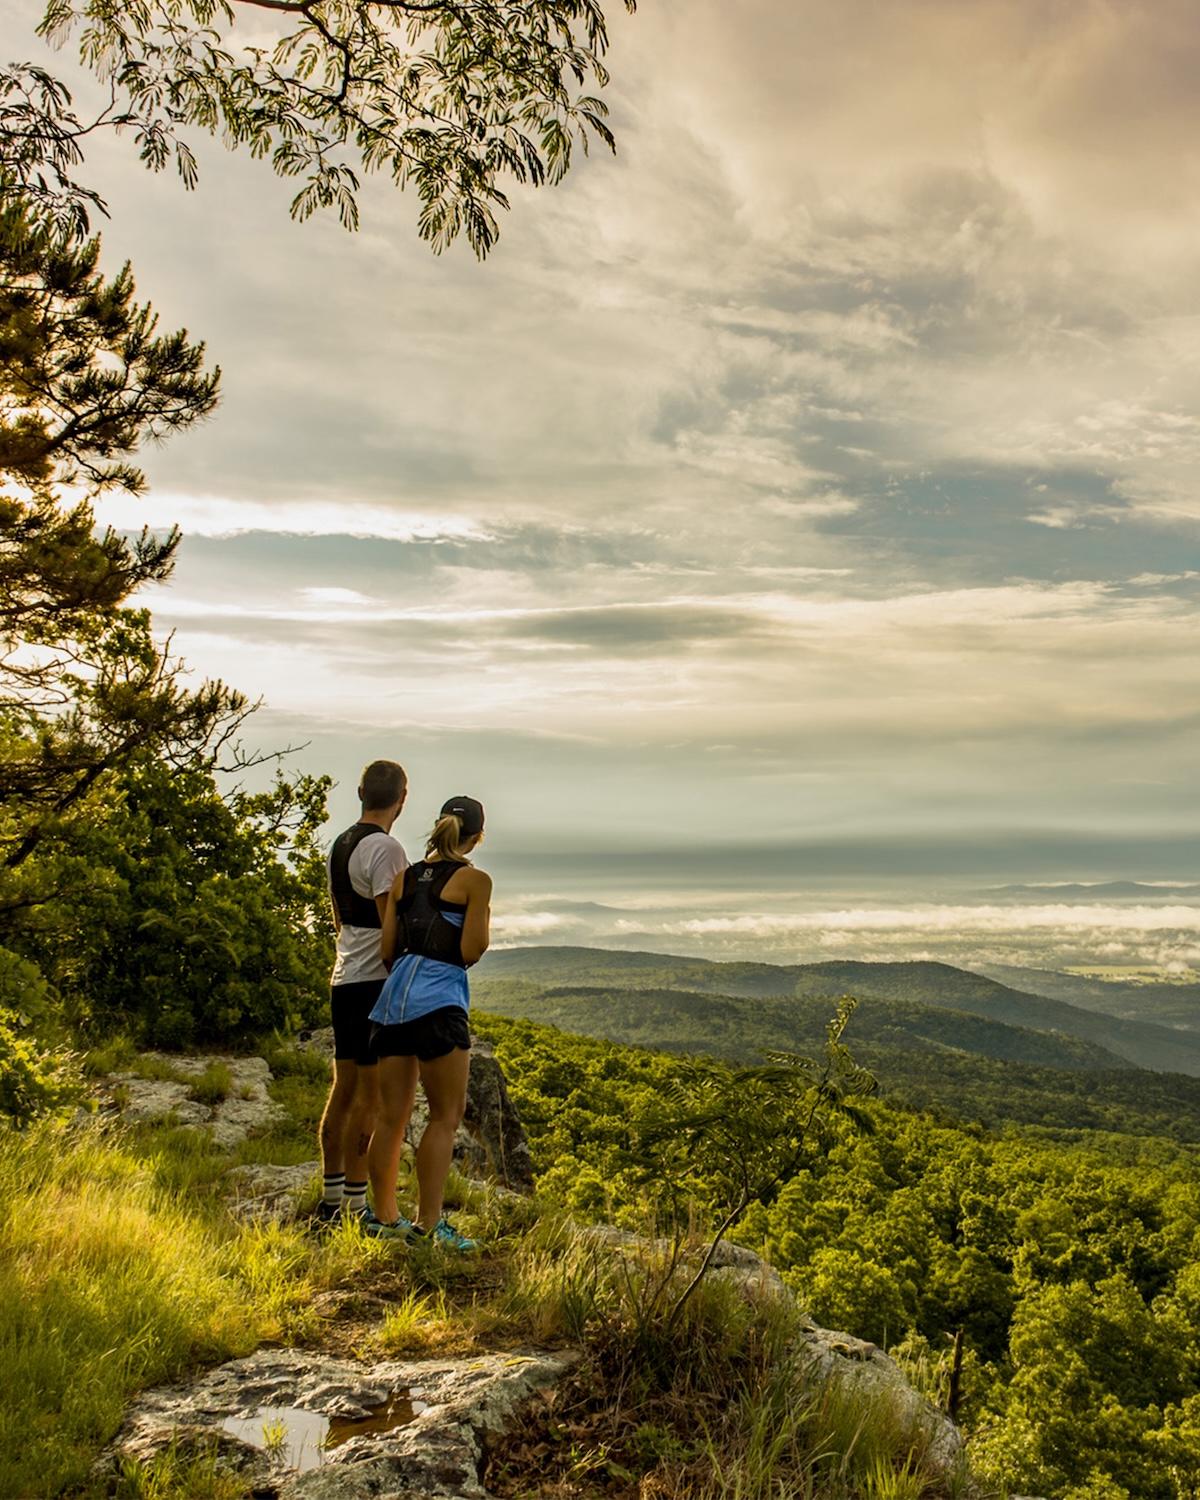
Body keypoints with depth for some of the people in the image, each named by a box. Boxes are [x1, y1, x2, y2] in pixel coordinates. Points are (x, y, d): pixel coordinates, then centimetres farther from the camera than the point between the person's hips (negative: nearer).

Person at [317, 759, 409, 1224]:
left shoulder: (339, 845, 14)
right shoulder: (385, 848, -14)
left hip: (343, 980, 9)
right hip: (377, 983, -9)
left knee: (343, 1089, 14)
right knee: (369, 1096, -4)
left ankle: (331, 1196, 21)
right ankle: (356, 1205, 0)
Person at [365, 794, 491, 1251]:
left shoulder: (404, 877, 14)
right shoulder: (474, 880, -2)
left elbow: (387, 949, 10)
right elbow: (471, 952, -8)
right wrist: (486, 919, 10)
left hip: (394, 995, 7)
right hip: (438, 1001, -6)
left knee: (391, 1117, 13)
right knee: (446, 1116, 2)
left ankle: (383, 1216, 21)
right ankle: (428, 1222, 0)